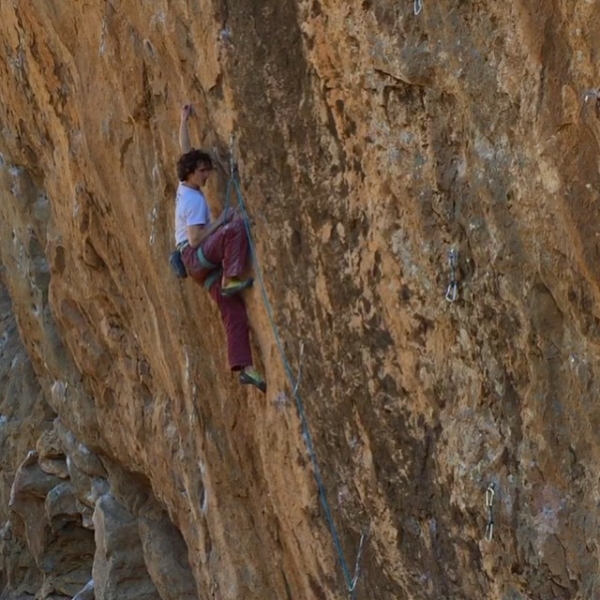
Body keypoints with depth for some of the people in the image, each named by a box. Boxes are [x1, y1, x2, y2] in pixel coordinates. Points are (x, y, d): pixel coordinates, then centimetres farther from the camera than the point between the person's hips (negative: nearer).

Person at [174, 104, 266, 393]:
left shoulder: (185, 187, 12)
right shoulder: (194, 201, -13)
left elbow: (186, 152, 23)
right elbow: (194, 239, -19)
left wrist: (184, 121, 22)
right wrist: (219, 222, -14)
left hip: (205, 263, 9)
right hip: (196, 257, -9)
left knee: (235, 314, -4)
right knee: (235, 227, -30)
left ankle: (245, 367, -13)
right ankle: (231, 280, -29)